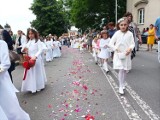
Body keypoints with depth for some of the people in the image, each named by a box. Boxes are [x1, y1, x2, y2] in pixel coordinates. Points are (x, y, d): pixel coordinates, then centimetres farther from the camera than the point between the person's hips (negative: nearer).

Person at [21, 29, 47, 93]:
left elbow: (41, 49, -17)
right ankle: (32, 87, 20)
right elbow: (23, 50, 16)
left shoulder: (37, 41, -5)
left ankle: (39, 86, 16)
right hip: (29, 60, 6)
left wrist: (35, 56, -30)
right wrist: (23, 49, -8)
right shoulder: (28, 42, 13)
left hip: (36, 60, -6)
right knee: (30, 73, 9)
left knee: (37, 73, 3)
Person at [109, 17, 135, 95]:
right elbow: (111, 43, -1)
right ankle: (121, 87, -2)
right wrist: (116, 49, -14)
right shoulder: (117, 33, -3)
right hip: (118, 55, -2)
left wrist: (130, 48, -22)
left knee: (125, 70, 13)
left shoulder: (130, 34, 0)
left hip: (126, 55, 2)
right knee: (121, 70, -8)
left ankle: (122, 84, 33)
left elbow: (132, 43, -2)